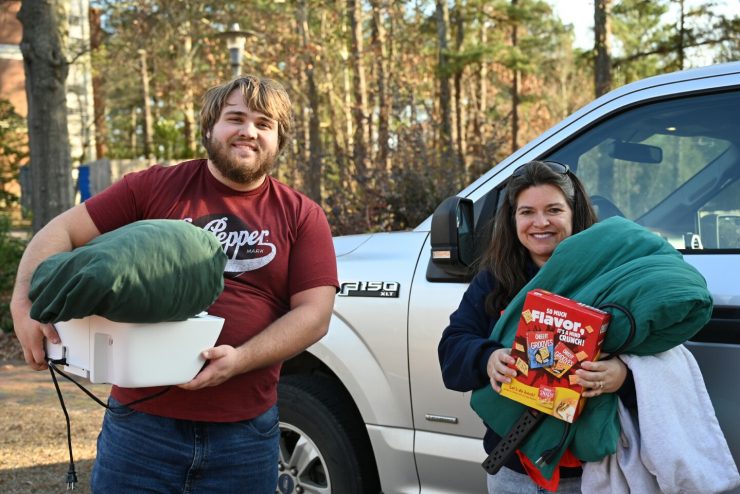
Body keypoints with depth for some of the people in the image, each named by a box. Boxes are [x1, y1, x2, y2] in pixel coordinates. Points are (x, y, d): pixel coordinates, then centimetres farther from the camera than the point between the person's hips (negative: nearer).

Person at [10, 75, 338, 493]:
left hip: (245, 434, 1)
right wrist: (27, 302, -13)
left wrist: (239, 360, -17)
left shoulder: (303, 217, 4)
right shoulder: (156, 187, 4)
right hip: (141, 422, 0)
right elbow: (62, 231, 4)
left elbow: (314, 313, -3)